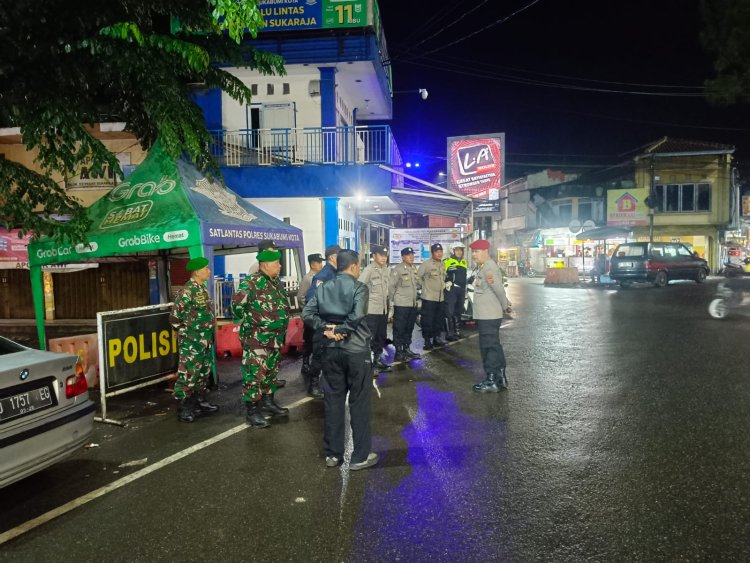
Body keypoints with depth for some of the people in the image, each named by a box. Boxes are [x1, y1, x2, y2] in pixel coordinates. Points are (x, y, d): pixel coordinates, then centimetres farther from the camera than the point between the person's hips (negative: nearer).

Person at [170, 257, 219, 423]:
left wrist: (209, 332, 15)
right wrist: (186, 333, -7)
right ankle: (183, 409, 5)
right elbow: (175, 317, -15)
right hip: (191, 343, -9)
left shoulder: (202, 289, 10)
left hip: (205, 341, 9)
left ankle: (200, 402, 29)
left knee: (203, 373, 17)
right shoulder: (187, 292, -18)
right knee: (188, 375, -3)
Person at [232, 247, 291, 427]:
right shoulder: (252, 282, -17)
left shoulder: (277, 282, 10)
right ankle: (252, 412, 4)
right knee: (254, 375, -3)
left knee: (271, 372, 19)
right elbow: (237, 301, -30)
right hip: (256, 338, -9)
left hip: (275, 337, 9)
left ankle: (268, 402, 33)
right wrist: (244, 319, -17)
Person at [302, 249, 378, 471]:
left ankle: (332, 454, 20)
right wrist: (341, 329, -11)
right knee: (359, 402, 5)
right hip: (356, 349, -5)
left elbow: (307, 313, -2)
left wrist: (325, 328, -7)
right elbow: (357, 315, -24)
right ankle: (360, 456, 13)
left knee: (333, 400, 12)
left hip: (331, 350, 5)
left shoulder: (323, 288, 7)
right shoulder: (358, 287, -9)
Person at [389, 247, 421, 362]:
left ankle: (407, 349, 28)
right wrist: (392, 299, -8)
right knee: (399, 329, -1)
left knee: (409, 328, 16)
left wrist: (414, 295, 16)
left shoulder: (414, 268, 9)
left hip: (413, 304, 7)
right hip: (401, 305, -7)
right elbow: (391, 286, -12)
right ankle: (399, 352, 6)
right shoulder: (397, 269, -13)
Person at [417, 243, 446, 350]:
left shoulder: (442, 264, 9)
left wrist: (443, 285, 13)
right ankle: (427, 340, 4)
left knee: (439, 320, 14)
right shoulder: (426, 264, -13)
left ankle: (436, 338, 26)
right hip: (429, 297, -7)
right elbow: (418, 276, -10)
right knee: (427, 320, -4)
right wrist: (424, 286, -5)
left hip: (441, 297, 7)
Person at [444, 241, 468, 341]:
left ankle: (457, 331, 21)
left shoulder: (464, 262, 20)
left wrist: (465, 290, 25)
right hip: (451, 290, -7)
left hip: (461, 290, 8)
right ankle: (449, 333, -7)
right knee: (449, 312, -9)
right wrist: (446, 282, -20)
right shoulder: (447, 262, -4)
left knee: (458, 311, 13)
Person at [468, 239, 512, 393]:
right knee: (494, 347, 16)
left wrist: (505, 307, -4)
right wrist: (506, 305, 12)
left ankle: (492, 381, 4)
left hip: (489, 316, -10)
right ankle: (500, 378, 26)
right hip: (485, 315, 10)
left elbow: (499, 290, -17)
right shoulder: (482, 267, 13)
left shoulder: (489, 268, -18)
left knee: (489, 347, -3)